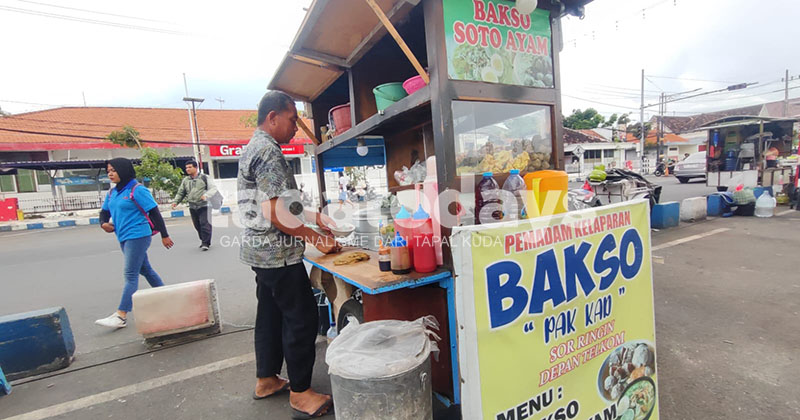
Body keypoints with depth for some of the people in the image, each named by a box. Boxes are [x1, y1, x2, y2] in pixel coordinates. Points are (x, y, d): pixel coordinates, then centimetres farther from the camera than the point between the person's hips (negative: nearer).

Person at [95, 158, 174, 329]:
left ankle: (121, 316, -4)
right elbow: (105, 211, 21)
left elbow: (154, 212, -13)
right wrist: (104, 223, -3)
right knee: (145, 270, 16)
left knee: (130, 274, -7)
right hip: (124, 238, 9)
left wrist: (164, 236, -13)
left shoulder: (137, 190, -12)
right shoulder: (112, 192, 12)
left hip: (137, 236, -9)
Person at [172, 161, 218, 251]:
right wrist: (175, 201, -1)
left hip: (203, 206, -4)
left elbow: (213, 188, -4)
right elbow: (180, 193, 15)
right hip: (192, 207, 4)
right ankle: (203, 240, 23)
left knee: (204, 224, -10)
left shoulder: (203, 178, 0)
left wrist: (206, 195, -20)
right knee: (197, 226, 8)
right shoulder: (185, 180, 11)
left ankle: (206, 243, -3)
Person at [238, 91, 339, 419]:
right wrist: (316, 238, -16)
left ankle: (266, 380, 33)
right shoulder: (268, 152, -17)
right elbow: (276, 214, -24)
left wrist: (315, 217, 14)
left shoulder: (254, 149, 16)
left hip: (261, 250, 10)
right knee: (302, 318, -2)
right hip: (278, 253, -10)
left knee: (270, 313, 18)